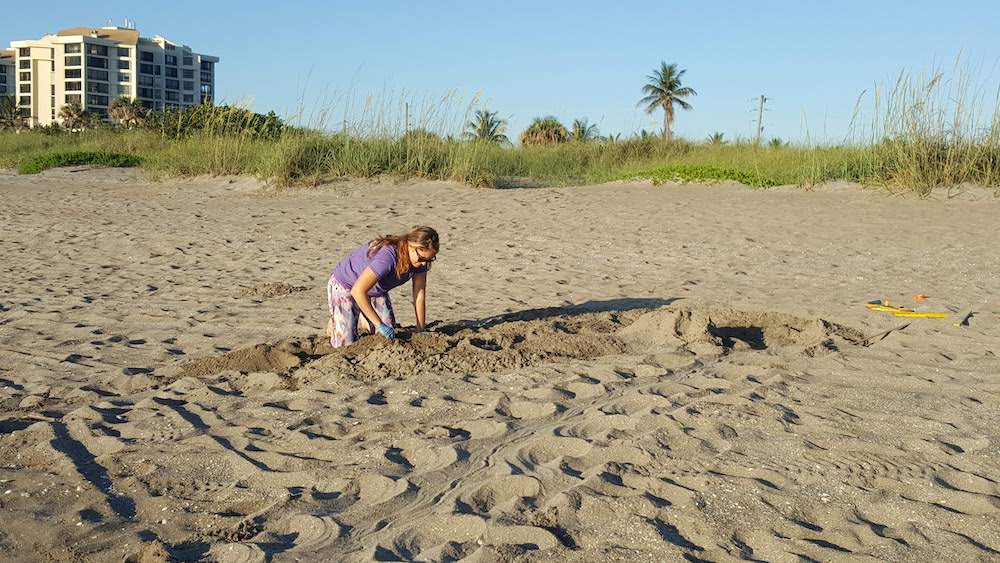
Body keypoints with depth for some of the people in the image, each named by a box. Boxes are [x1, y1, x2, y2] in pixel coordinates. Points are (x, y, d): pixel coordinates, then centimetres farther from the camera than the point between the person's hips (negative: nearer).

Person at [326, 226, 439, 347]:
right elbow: (358, 291, -42)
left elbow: (419, 296, -13)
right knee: (345, 344, -13)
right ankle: (335, 321, 19)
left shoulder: (420, 258, -20)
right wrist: (379, 324, -38)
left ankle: (362, 317, 28)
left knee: (389, 338, 1)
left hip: (376, 290, 7)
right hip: (344, 286, -7)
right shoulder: (388, 257, -42)